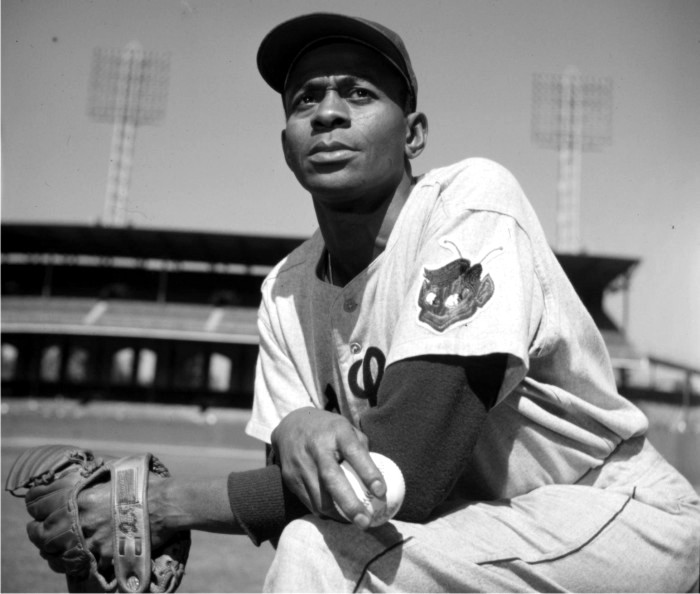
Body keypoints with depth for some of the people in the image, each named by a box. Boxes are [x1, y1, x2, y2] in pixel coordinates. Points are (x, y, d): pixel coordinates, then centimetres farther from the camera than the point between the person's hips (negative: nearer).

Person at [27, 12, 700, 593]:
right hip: (476, 531, 6)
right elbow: (298, 501, -2)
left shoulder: (471, 199, -20)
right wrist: (294, 429, -26)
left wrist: (162, 501, -19)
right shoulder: (286, 289, -1)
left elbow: (406, 477, -26)